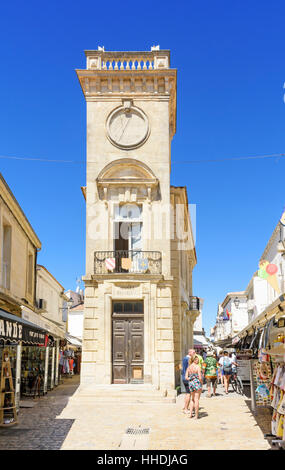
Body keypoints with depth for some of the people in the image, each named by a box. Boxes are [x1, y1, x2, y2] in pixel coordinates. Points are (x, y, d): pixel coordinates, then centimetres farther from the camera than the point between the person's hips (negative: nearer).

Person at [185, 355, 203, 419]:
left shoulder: (189, 367, 3)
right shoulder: (198, 367, -13)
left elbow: (186, 377, 1)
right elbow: (200, 377, -16)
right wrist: (201, 382, 1)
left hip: (191, 384, 5)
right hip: (197, 383, -5)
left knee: (192, 399, 22)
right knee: (196, 400, 3)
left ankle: (190, 414, 19)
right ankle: (196, 415, 8)